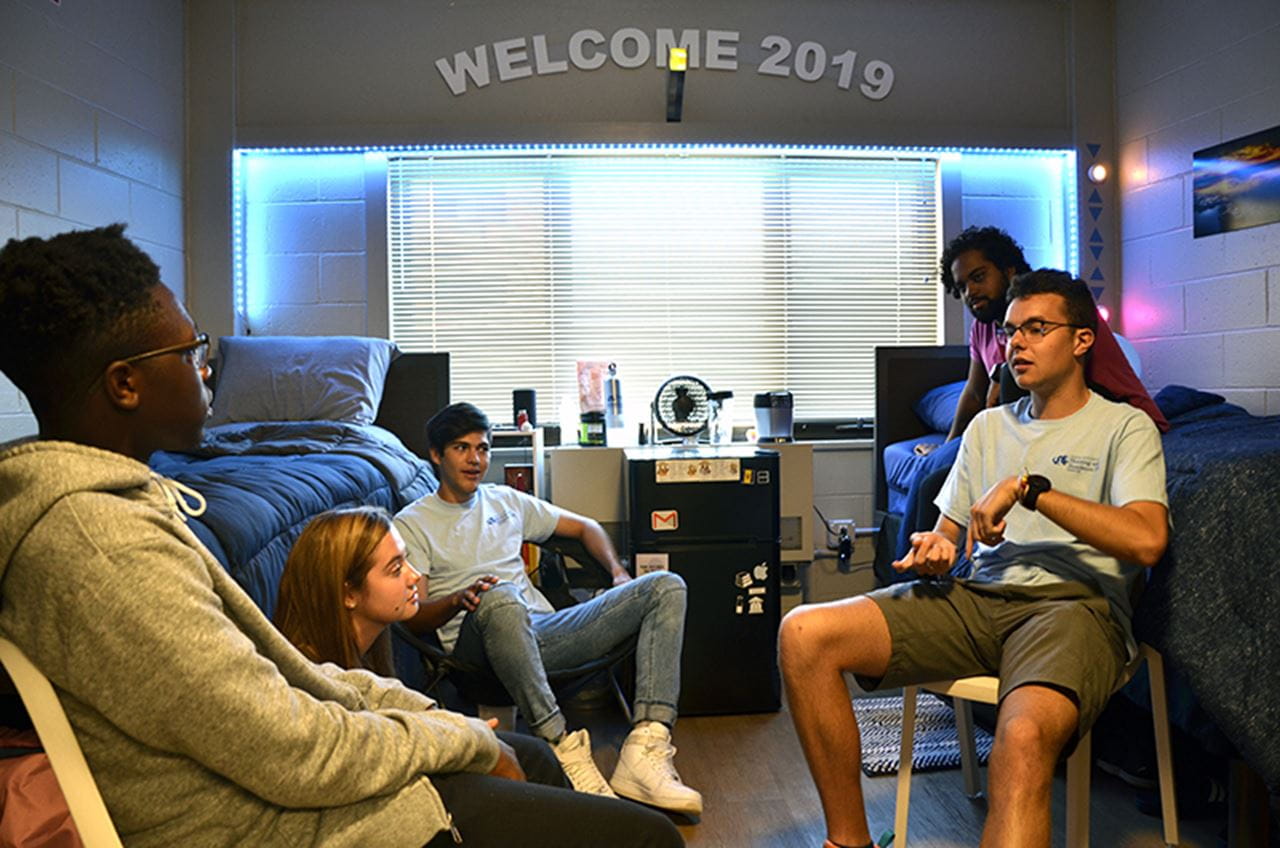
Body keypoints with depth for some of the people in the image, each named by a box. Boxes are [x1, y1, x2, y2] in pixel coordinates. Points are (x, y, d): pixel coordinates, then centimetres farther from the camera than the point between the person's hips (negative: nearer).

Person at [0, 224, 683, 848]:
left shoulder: (112, 495, 6)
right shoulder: (101, 538, -27)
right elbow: (296, 756, -26)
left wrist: (416, 707, 5)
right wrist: (464, 737, -10)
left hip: (271, 778, 10)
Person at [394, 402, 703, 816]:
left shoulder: (505, 500, 24)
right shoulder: (411, 524, 10)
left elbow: (584, 527, 30)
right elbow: (414, 617, -1)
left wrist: (619, 573, 11)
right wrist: (458, 600, -23)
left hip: (543, 633, 6)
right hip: (480, 639, -5)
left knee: (666, 587, -12)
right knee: (500, 599, -42)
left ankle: (645, 752, -30)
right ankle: (564, 750, -41)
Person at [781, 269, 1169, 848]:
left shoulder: (1124, 426, 8)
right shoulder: (988, 426, 24)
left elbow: (1147, 540, -10)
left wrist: (1029, 488, -11)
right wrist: (934, 550, 0)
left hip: (1072, 603, -5)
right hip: (978, 599, 5)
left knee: (1023, 740, -41)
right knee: (804, 633, -17)